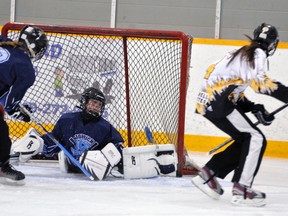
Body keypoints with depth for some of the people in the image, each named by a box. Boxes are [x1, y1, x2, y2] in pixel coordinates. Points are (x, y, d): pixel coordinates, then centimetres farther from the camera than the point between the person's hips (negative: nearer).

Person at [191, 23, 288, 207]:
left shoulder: (242, 54, 21)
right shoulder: (257, 54, -7)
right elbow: (259, 82, -24)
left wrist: (254, 108, 12)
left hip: (207, 102, 9)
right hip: (217, 104, -9)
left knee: (246, 140, 16)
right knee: (256, 139, -8)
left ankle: (207, 175, 21)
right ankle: (241, 191, -13)